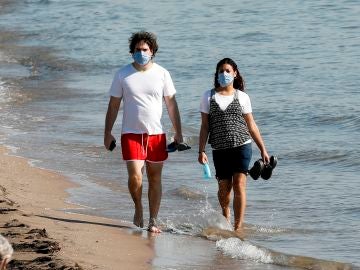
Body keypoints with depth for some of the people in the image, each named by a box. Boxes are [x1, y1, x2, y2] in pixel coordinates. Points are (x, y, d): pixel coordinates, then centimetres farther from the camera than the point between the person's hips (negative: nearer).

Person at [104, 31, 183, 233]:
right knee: (135, 176, -15)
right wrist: (107, 133, 4)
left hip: (156, 133, 1)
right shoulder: (123, 75, 1)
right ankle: (138, 208, 13)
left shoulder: (162, 74, 2)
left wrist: (178, 132, 4)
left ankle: (153, 221, 14)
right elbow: (113, 105, 6)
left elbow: (171, 104, 7)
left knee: (155, 179, 5)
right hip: (131, 133, -1)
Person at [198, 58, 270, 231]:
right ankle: (225, 217, 32)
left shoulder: (242, 97, 7)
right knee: (224, 187, 6)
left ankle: (238, 226, -13)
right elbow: (205, 126, 7)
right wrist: (201, 151, -1)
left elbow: (251, 125, 11)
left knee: (239, 184, -12)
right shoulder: (209, 96, 7)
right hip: (220, 149, 1)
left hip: (241, 145, -1)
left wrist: (263, 150, 9)